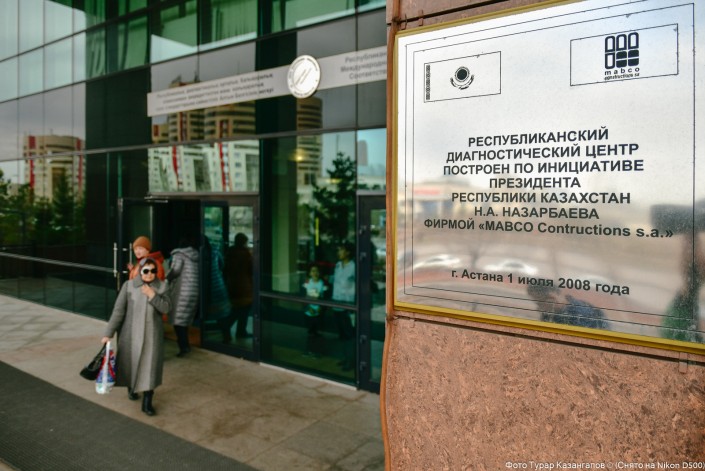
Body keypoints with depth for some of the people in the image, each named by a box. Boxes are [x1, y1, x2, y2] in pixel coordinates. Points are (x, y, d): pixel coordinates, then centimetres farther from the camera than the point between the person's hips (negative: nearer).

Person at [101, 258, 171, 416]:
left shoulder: (161, 287, -1)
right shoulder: (129, 286, -6)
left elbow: (167, 308, -8)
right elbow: (118, 310, -7)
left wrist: (152, 295, -20)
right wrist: (108, 333, -10)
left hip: (152, 333, 0)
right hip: (131, 332, 0)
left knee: (150, 365, -3)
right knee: (131, 362, 15)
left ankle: (147, 402, 4)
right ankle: (131, 388, 44)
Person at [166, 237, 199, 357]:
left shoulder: (179, 254, -1)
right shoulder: (196, 256, 17)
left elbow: (175, 270, -12)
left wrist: (166, 279, 3)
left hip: (182, 291, -6)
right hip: (195, 290, 7)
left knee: (178, 318, -3)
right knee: (185, 318, 16)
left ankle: (184, 346, -10)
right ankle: (184, 343, 20)